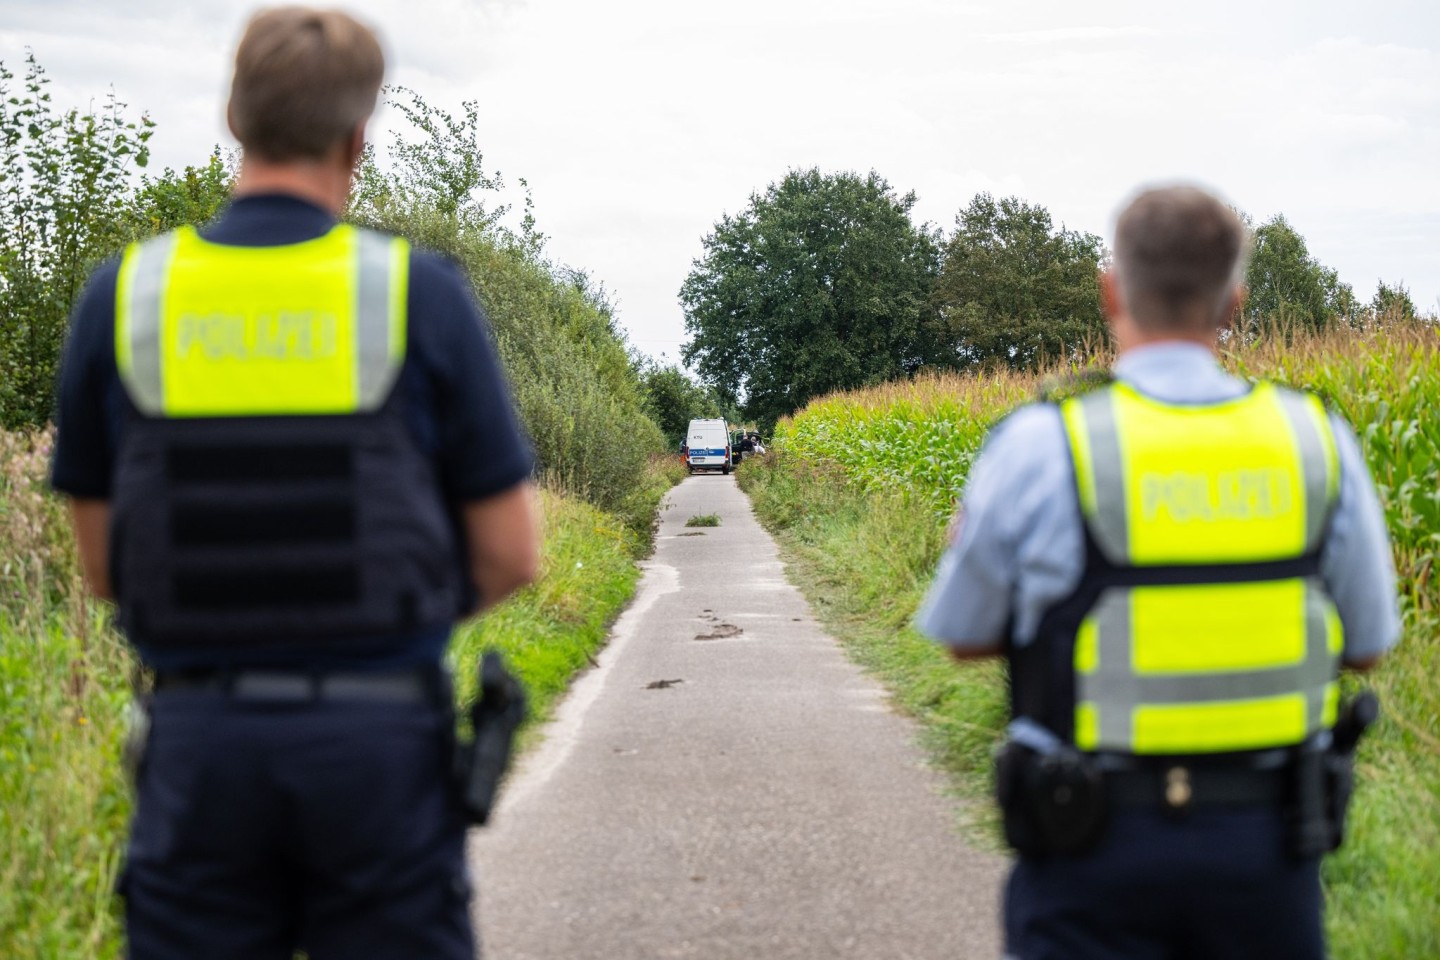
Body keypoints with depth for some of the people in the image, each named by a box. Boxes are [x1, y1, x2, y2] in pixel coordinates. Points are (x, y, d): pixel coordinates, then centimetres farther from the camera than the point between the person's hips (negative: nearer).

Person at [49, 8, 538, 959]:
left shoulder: (121, 298, 0)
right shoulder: (423, 294, -6)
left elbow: (103, 563, 7)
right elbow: (511, 555, -2)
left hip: (200, 736, 2)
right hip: (380, 735, -1)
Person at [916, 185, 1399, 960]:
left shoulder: (1042, 447, -11)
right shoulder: (1319, 444, -3)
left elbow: (962, 636, 1)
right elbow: (1368, 646, 8)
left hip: (1096, 845, -2)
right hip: (1268, 839, 2)